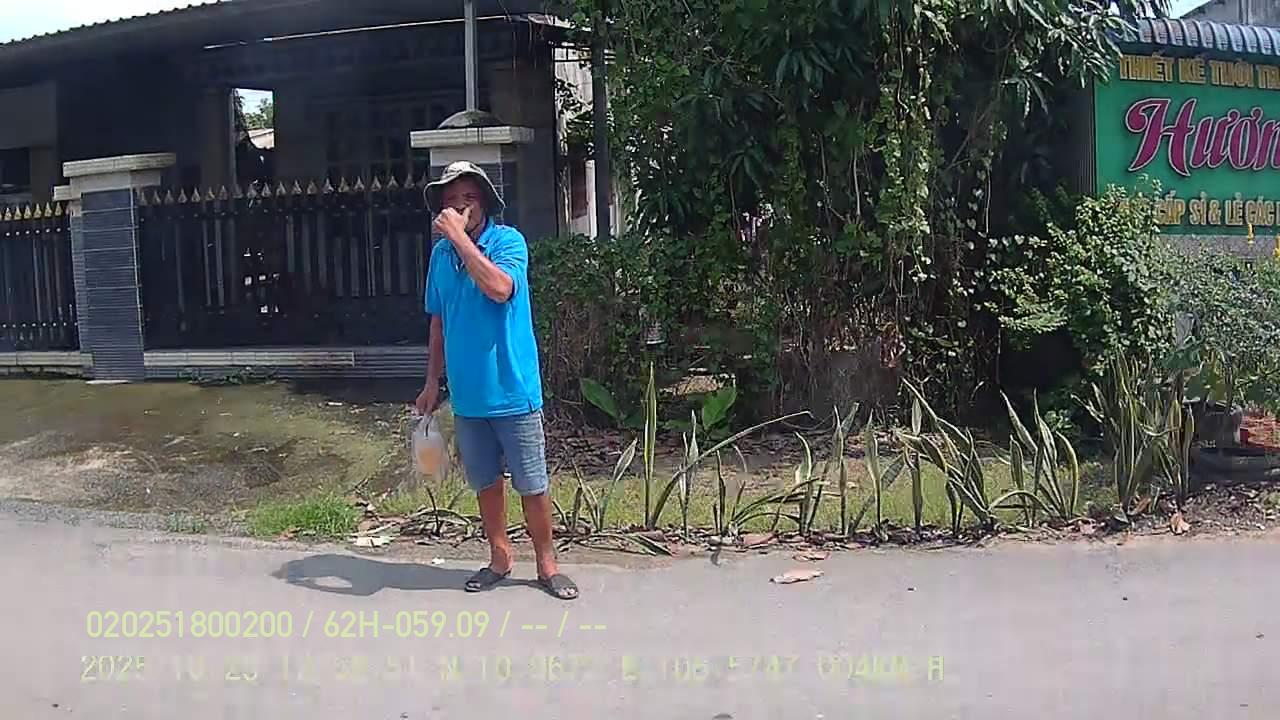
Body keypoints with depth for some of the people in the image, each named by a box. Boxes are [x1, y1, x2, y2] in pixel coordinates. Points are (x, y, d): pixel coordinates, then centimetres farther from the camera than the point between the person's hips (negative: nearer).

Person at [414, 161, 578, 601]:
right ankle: (500, 558, 29)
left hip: (512, 389, -5)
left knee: (532, 484, 3)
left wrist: (460, 237, -26)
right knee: (485, 482, 15)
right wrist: (432, 383, 13)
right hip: (466, 394, 5)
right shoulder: (440, 254, 7)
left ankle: (547, 563, 17)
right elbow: (439, 324, 14)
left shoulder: (508, 241, -9)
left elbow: (500, 288, -30)